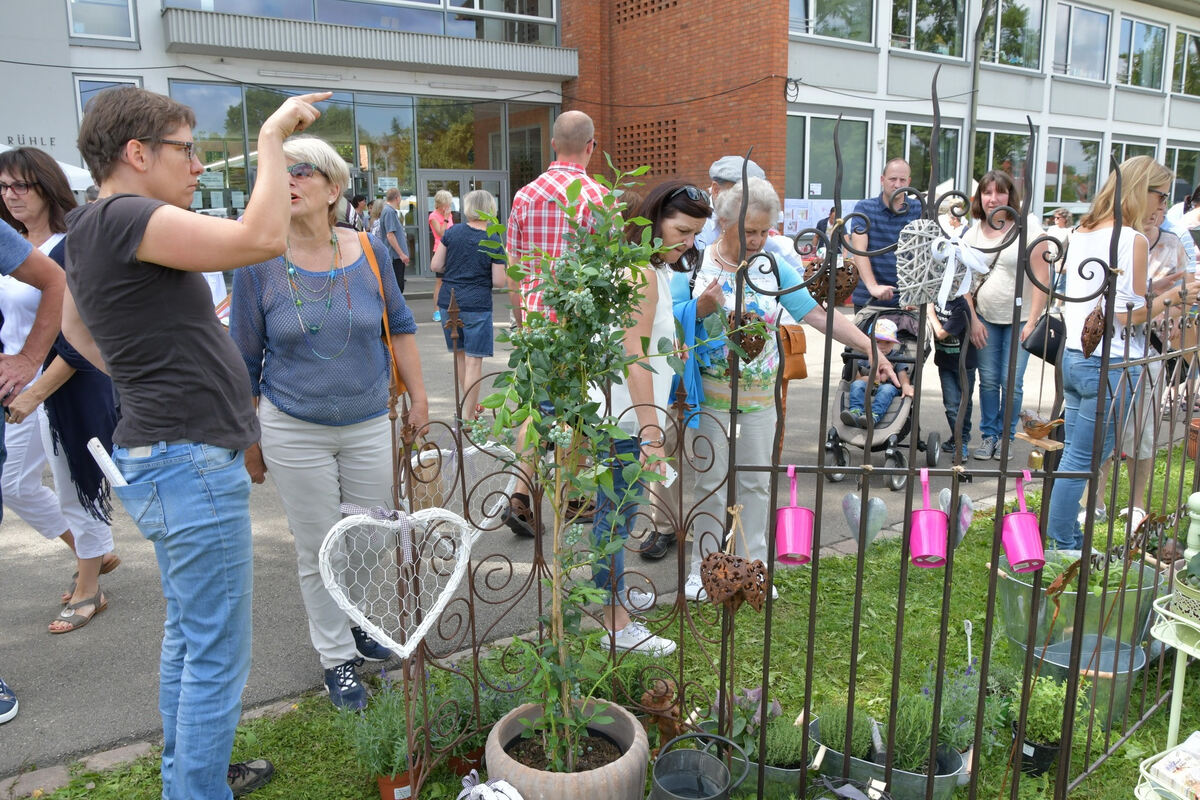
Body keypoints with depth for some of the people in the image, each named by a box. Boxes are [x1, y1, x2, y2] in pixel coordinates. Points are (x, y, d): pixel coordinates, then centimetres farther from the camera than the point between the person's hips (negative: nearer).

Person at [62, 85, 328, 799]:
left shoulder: (92, 231, 13)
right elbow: (262, 238, -28)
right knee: (217, 656, -1)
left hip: (160, 457, 11)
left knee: (188, 635, 23)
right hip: (190, 464, -11)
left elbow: (72, 324, 29)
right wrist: (273, 135, -17)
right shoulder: (126, 219, -18)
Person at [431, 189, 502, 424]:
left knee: (459, 355, 19)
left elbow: (435, 266, 3)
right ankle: (468, 416, 0)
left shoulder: (452, 232, 1)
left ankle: (469, 405, 33)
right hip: (477, 305, -4)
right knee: (474, 360, 0)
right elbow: (499, 281, -8)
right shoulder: (494, 241, -7)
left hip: (448, 302, 4)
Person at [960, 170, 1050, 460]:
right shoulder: (973, 233, 6)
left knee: (1012, 381, -2)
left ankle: (1006, 437, 13)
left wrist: (1032, 322, -12)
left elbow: (1042, 278, -7)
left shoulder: (1028, 227, -5)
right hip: (985, 318, 3)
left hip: (1020, 319, -3)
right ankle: (988, 436, 17)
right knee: (988, 380, 4)